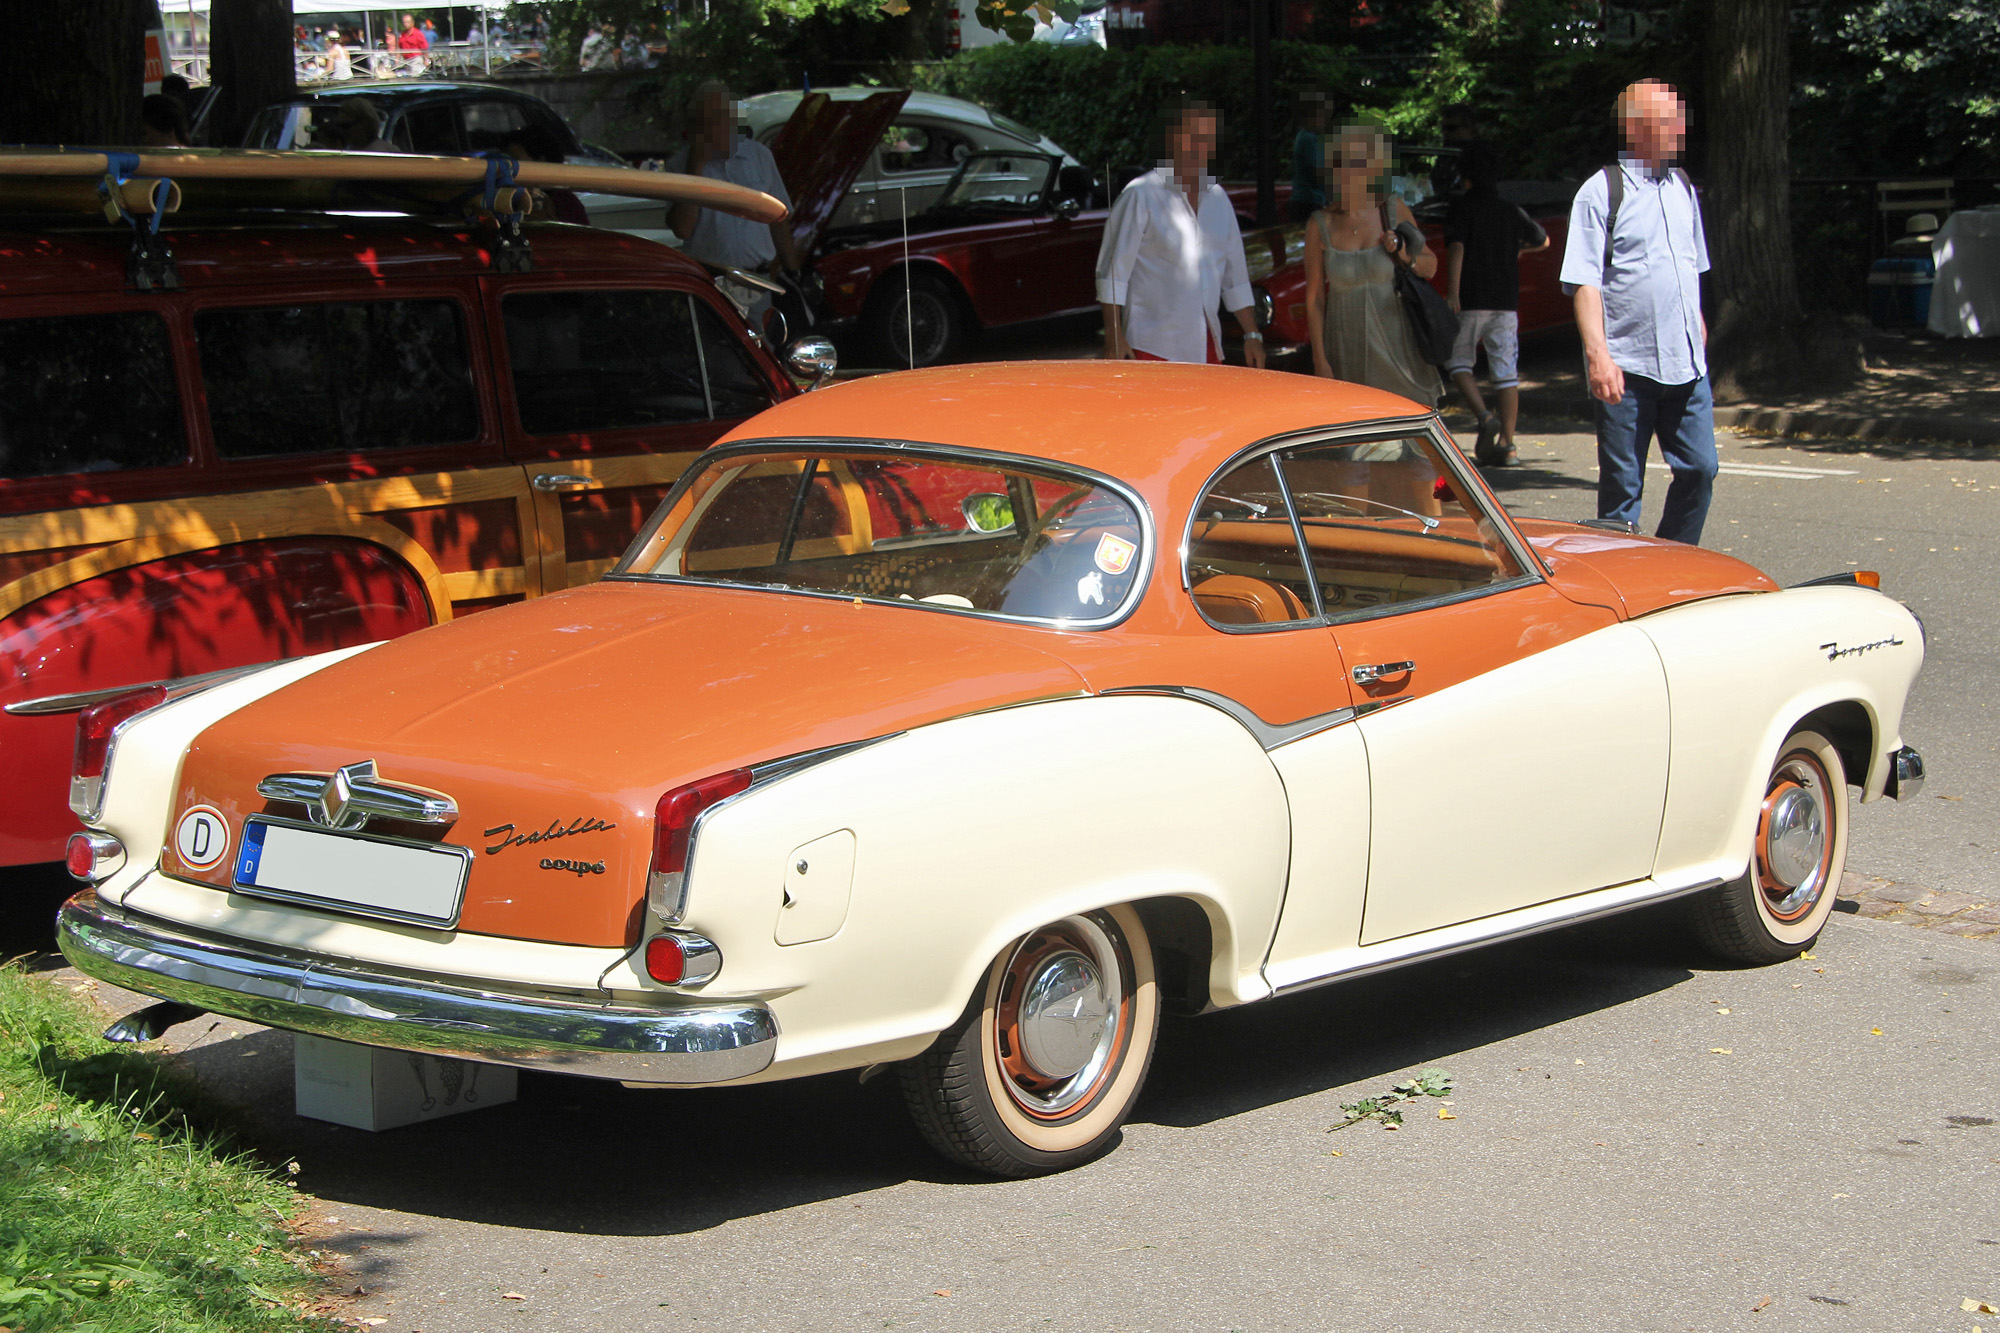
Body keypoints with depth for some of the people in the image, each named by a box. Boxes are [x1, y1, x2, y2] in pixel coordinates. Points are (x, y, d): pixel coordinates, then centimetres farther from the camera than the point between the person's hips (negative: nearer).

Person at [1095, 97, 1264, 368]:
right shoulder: (1141, 195, -3)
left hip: (1206, 347, 6)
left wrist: (1252, 335, 18)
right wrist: (1114, 338, -12)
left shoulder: (1218, 198, 16)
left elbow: (1235, 276, 22)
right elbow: (1112, 271, -5)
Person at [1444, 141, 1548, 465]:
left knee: (1458, 360, 9)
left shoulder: (1462, 207, -3)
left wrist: (1452, 293, -23)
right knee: (1506, 371, 4)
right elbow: (1543, 241, 27)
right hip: (1506, 301, 4)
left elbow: (1456, 249, -17)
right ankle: (1506, 443, 0)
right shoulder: (1511, 211, 11)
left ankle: (1484, 417, -14)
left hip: (1470, 300, -4)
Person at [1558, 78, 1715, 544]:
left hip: (1686, 363, 6)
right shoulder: (1602, 192, -7)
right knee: (1622, 485, 0)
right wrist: (1597, 354, -22)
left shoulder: (1683, 189, 13)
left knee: (1699, 471, 5)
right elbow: (1584, 282, -12)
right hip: (1627, 366, -6)